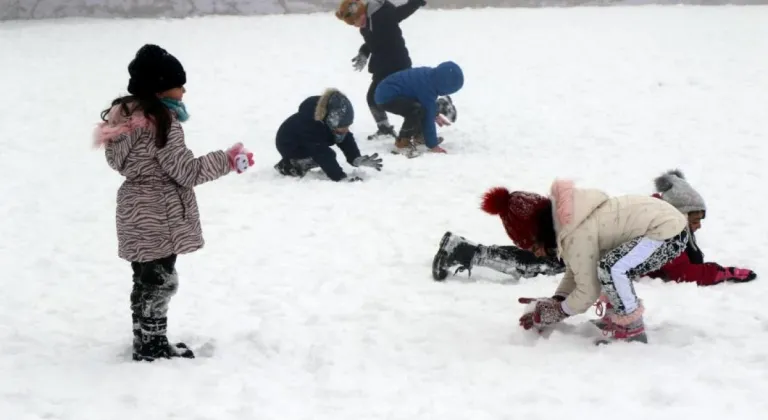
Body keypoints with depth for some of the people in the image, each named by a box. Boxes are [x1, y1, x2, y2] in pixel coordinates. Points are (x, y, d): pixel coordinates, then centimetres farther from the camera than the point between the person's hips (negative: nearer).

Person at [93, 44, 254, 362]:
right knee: (160, 282, 3)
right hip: (159, 216, -9)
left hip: (136, 212, 9)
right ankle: (153, 347, 11)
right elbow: (186, 171, -20)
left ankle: (146, 343, 28)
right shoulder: (163, 121, -21)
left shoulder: (126, 114, 7)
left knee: (145, 281, 18)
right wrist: (228, 160, -12)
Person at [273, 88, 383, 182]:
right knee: (324, 155, -23)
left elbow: (346, 140, -16)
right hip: (289, 145, -8)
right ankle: (289, 165, -8)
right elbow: (324, 156, -43)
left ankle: (299, 164, 9)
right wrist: (341, 178, -48)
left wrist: (357, 159, -34)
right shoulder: (311, 125, -42)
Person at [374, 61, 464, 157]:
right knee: (418, 110, -33)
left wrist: (436, 115, 29)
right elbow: (427, 118, -21)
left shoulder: (431, 75, 0)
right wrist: (432, 145, -14)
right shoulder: (427, 88, -27)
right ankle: (402, 142, -17)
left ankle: (418, 135, 27)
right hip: (386, 97, -10)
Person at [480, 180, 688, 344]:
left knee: (611, 269, -28)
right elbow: (576, 271, 15)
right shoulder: (565, 218, 5)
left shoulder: (577, 234, -24)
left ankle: (632, 331, -11)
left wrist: (559, 312, -3)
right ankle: (623, 319, 23)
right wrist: (555, 301, 4)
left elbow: (588, 291, -17)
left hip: (669, 233, -11)